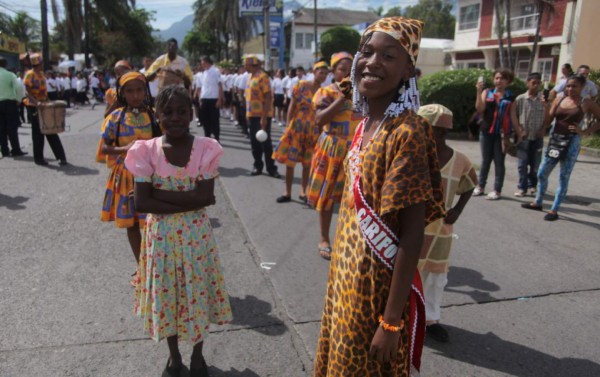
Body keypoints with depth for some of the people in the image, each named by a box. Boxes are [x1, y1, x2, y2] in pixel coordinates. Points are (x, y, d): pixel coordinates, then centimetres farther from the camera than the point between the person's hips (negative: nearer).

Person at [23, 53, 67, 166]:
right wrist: (36, 102, -30)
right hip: (34, 107, -6)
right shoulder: (29, 74, -11)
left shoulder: (41, 73, 12)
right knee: (38, 133, 1)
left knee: (51, 132, 5)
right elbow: (27, 92, -16)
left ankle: (61, 156, 6)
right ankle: (38, 158, 12)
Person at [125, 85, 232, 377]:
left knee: (196, 291, 13)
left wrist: (159, 193, -19)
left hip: (196, 233, 0)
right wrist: (187, 203, -19)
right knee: (166, 291, 15)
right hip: (161, 233, 1)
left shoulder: (205, 148, -10)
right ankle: (173, 353, 41)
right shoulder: (146, 151, -9)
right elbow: (141, 202, -14)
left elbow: (204, 196, -18)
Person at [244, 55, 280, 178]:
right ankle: (258, 166, 22)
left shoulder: (262, 77, -14)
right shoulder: (251, 76, 12)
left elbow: (268, 98, -18)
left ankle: (271, 168, 7)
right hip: (252, 115, 8)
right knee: (255, 142, 11)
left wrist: (264, 117, -23)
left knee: (265, 142, -2)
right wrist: (248, 114, 17)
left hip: (262, 116, -8)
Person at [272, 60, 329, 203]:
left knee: (307, 163, 8)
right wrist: (288, 125, -8)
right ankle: (287, 192, 14)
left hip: (313, 130, 2)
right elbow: (292, 107, -3)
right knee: (290, 161, 2)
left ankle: (303, 192, 22)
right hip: (296, 127, -1)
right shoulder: (301, 86, -4)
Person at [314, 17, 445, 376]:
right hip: (348, 279, 8)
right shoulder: (365, 126, 3)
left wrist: (391, 321, -20)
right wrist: (343, 276, 17)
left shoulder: (407, 132, -22)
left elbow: (413, 235, -22)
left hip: (379, 289, -8)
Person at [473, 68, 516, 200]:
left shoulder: (511, 97, 1)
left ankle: (497, 190, 10)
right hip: (486, 131, 2)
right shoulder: (487, 93, 5)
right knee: (485, 160, 12)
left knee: (499, 162, 4)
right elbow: (479, 109, -7)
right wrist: (479, 92, -17)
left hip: (502, 133, -2)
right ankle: (481, 186, 22)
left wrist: (509, 134, -6)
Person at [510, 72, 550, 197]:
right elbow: (513, 115, -1)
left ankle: (532, 185, 24)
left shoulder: (543, 99, 0)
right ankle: (522, 187, 9)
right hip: (524, 137, -1)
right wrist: (519, 131, -6)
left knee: (535, 164, 8)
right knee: (522, 164, 1)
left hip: (537, 137, 1)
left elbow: (547, 117, 5)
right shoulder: (520, 99, -1)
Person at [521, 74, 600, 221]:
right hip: (554, 139, 5)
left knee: (563, 177, 1)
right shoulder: (559, 100, 7)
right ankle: (538, 202, 27)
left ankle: (554, 210, 7)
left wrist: (585, 132, -7)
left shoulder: (586, 103, -3)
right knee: (542, 173, 10)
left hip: (571, 142, -4)